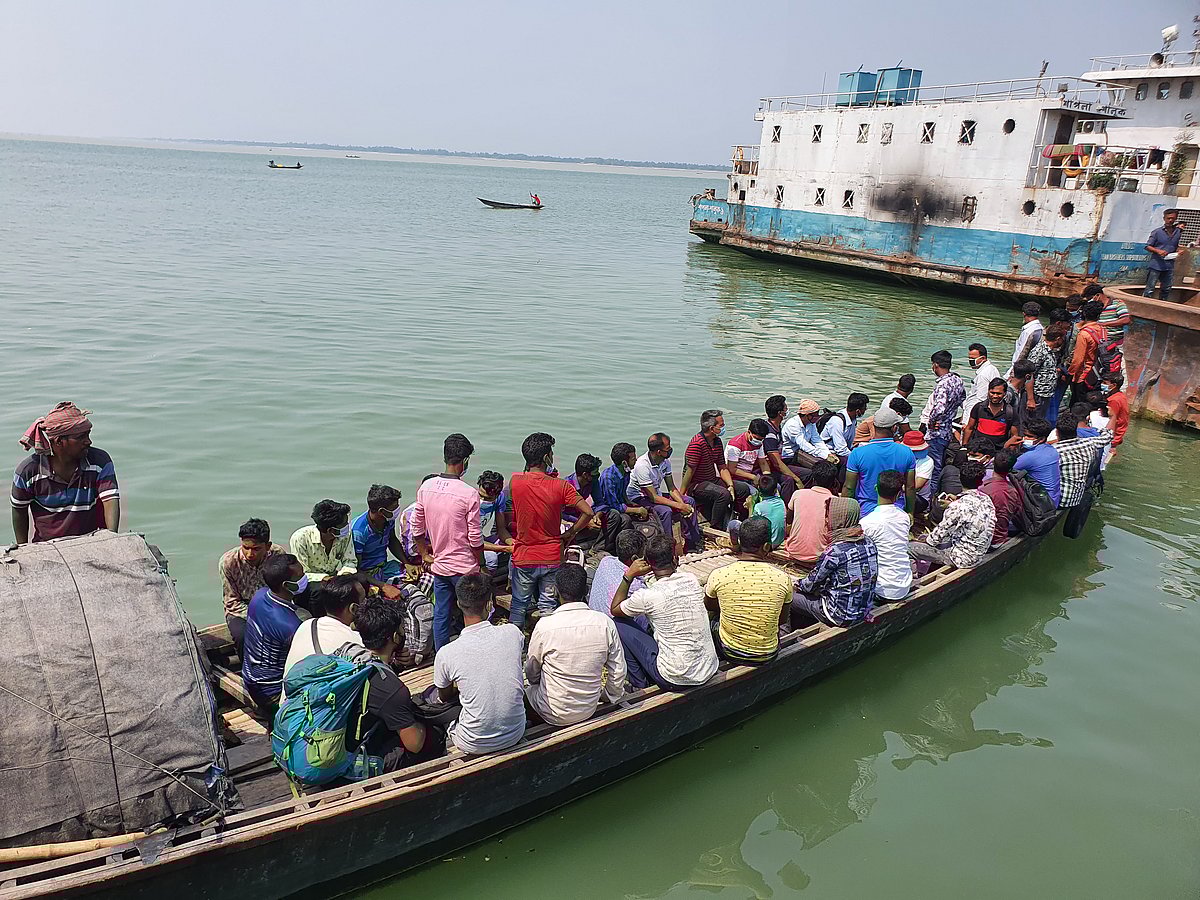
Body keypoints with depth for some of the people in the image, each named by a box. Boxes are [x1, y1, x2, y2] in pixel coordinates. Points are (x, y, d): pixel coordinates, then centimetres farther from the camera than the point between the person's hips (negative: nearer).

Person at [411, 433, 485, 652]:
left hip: (438, 565, 6)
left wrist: (425, 554, 16)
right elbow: (475, 537, -14)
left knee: (441, 616, 15)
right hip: (464, 567, -5)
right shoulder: (469, 494, -19)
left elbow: (416, 527, 5)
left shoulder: (426, 487, -3)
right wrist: (482, 566, -1)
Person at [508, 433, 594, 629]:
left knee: (519, 606, 15)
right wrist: (570, 533, 0)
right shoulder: (560, 486, -14)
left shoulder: (515, 481, -11)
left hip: (523, 557, 1)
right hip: (552, 558, -1)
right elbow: (588, 513, -16)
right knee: (548, 606, 14)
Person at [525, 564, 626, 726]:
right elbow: (618, 672, -4)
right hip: (589, 711, 3)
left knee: (527, 690, 27)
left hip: (553, 714, -3)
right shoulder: (605, 622, -14)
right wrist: (611, 696, 15)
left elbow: (531, 673, -5)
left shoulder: (545, 625, -21)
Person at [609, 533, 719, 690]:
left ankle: (640, 685, 17)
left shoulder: (646, 596, -17)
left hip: (674, 680, -6)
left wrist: (628, 576, 1)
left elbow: (615, 609, 5)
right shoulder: (692, 580, -4)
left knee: (619, 624, 6)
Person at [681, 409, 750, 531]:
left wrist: (730, 485, -6)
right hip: (696, 485, -9)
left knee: (743, 488, 3)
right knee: (723, 494, -32)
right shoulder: (697, 443, -21)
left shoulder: (718, 442, 7)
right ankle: (716, 529, -17)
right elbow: (690, 471, -21)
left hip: (713, 480, 9)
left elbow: (722, 468, 10)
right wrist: (681, 496, -20)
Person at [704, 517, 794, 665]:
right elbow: (783, 619, 0)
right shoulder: (783, 578, -17)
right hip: (767, 656, 1)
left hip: (729, 653, -1)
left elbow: (709, 606, 5)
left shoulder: (718, 575, -18)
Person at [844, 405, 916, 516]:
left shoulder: (857, 453, -11)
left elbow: (849, 488, -6)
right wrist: (910, 514, 17)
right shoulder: (907, 453, -4)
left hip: (865, 512, -2)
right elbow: (910, 488, 4)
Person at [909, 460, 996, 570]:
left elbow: (940, 533, -15)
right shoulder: (986, 500, -3)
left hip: (963, 559, -9)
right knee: (925, 537, 22)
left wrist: (926, 540, 2)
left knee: (910, 547, -8)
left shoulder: (958, 506, -26)